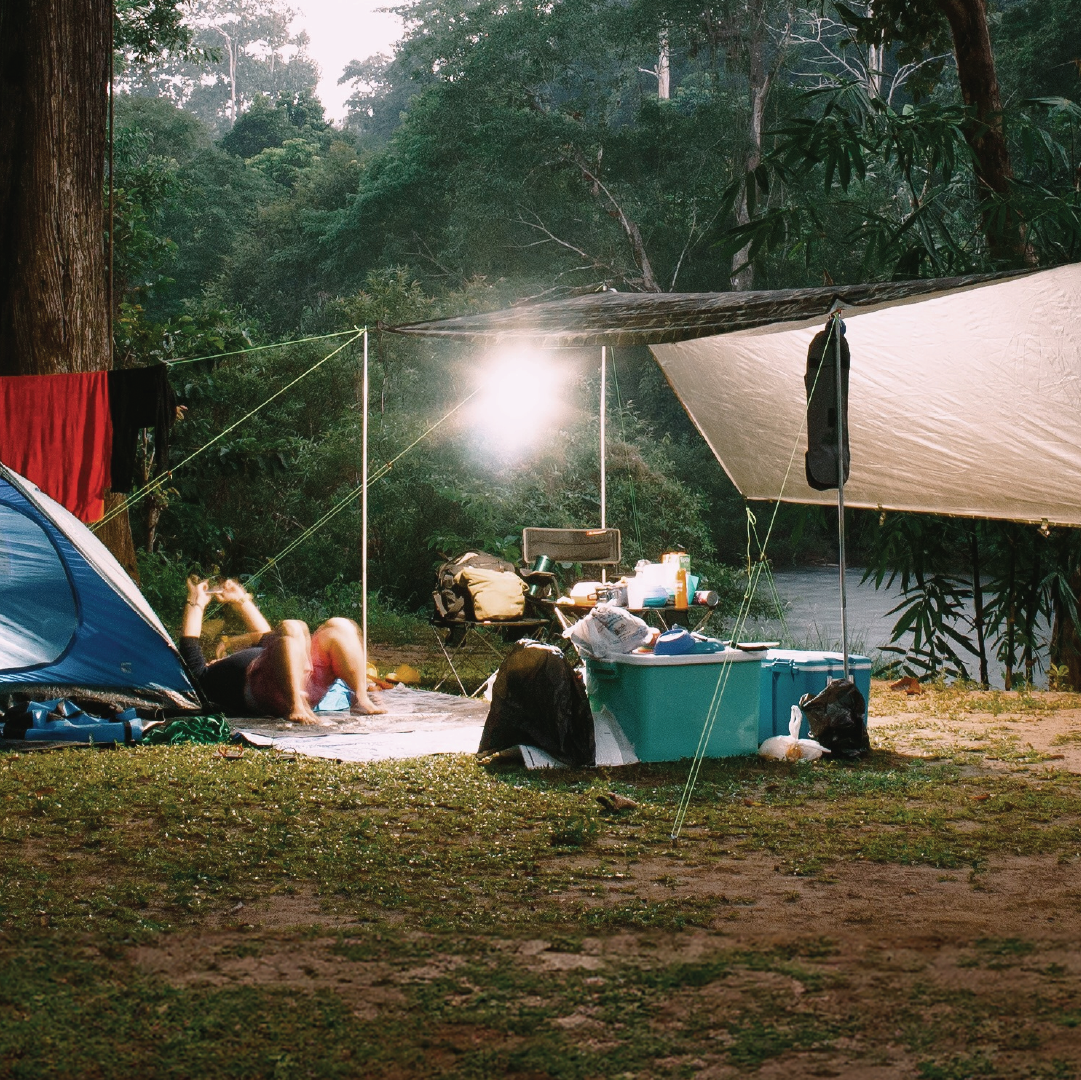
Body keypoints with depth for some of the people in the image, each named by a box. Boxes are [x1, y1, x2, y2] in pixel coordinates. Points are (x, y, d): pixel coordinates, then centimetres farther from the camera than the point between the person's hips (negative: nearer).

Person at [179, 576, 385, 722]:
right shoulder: (205, 679, 27)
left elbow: (265, 637, 52)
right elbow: (188, 645, 14)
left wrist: (241, 601, 49)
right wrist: (196, 603, 21)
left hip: (306, 685, 8)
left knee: (339, 627, -7)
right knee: (291, 629, -31)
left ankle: (362, 699, -21)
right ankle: (295, 706, -44)